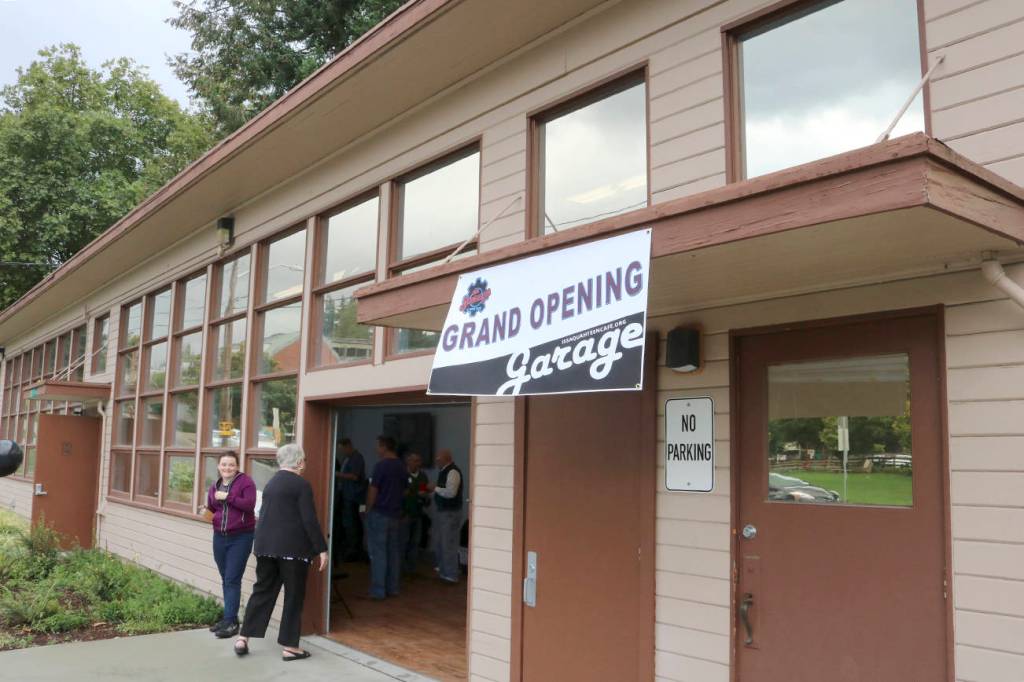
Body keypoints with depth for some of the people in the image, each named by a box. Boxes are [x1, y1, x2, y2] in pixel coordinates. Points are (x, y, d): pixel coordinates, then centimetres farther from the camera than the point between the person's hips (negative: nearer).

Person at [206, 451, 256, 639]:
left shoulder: (245, 482, -8)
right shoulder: (214, 487, 11)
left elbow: (249, 504, -20)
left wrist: (228, 497, -21)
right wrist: (207, 513, 4)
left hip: (241, 537, -6)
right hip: (220, 537, 6)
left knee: (232, 580, -8)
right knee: (225, 580, 13)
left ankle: (231, 622, -4)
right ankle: (230, 617, 23)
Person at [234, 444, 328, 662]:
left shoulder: (271, 482, 13)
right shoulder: (302, 484, -10)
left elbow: (267, 514, 18)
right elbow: (309, 520, -14)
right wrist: (321, 549, -10)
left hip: (266, 544, 7)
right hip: (292, 547, -7)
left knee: (262, 590, 13)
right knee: (293, 595, 2)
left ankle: (243, 638, 12)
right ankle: (289, 647, 6)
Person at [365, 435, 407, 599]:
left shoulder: (381, 466, -14)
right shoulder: (402, 467, 8)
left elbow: (373, 491, -12)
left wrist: (368, 510, -2)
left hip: (379, 513, -6)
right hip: (396, 514, 7)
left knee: (378, 553, -1)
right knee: (394, 552, 10)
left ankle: (378, 590, 0)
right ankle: (393, 588, 15)